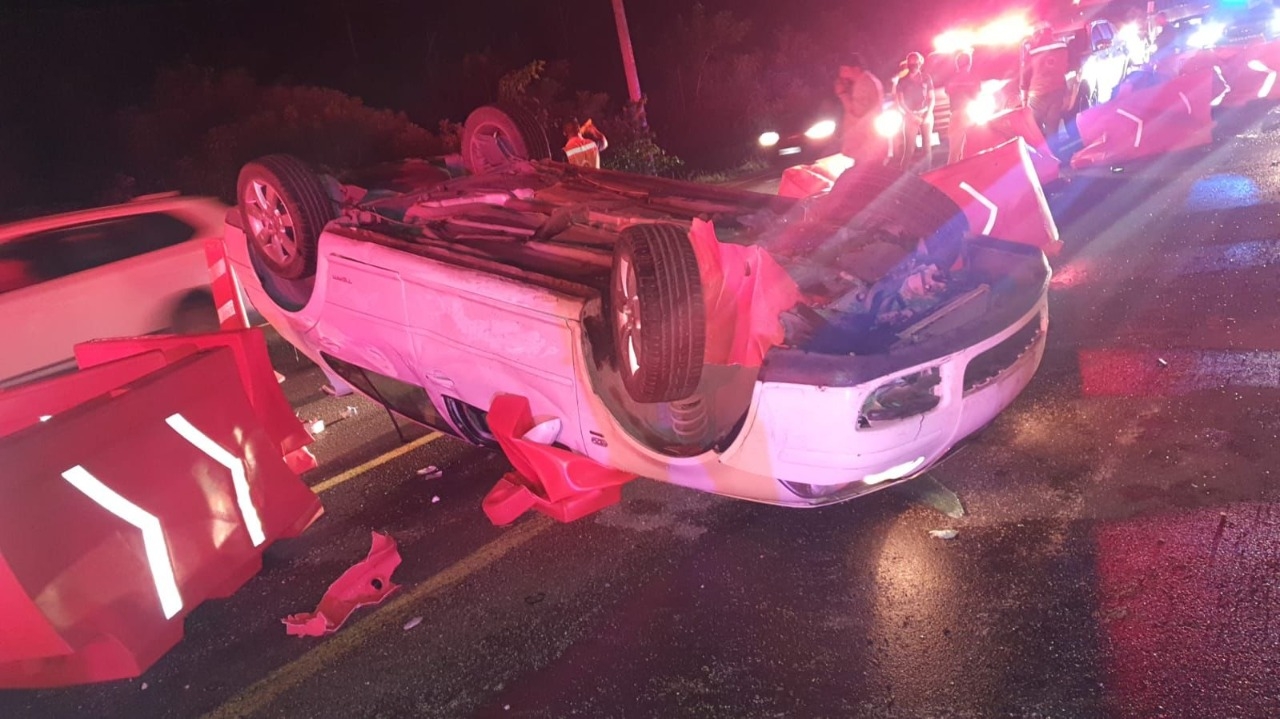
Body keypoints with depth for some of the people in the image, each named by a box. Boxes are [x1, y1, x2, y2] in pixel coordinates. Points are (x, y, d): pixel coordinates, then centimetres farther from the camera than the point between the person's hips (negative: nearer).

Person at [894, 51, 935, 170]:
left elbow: (931, 98, 7)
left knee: (927, 145, -3)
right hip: (910, 116, -2)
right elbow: (900, 102, 0)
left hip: (926, 114, 2)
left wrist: (928, 114, -7)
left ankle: (927, 170, 2)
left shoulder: (926, 79, 7)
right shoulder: (902, 81, 2)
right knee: (910, 146, -8)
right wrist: (911, 115, -9)